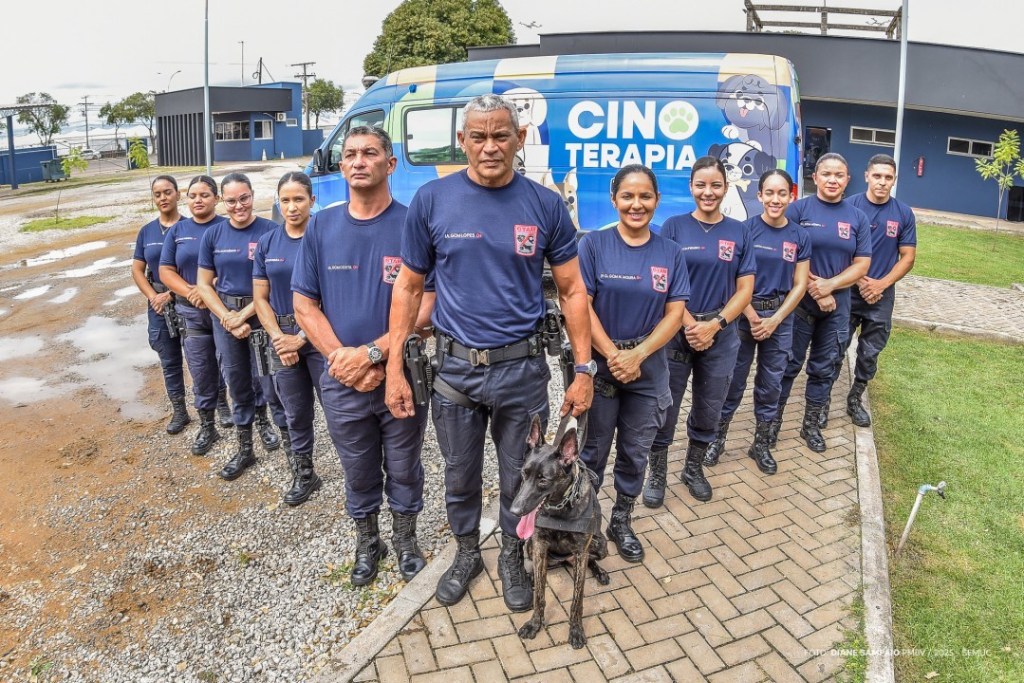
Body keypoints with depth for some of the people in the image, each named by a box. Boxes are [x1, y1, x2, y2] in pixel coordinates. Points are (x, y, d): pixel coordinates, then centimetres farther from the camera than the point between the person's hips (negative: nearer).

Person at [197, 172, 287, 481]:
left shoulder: (270, 231, -9)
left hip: (262, 315, -4)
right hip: (225, 316, 4)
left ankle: (288, 440, 19)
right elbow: (204, 284, 4)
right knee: (238, 384, 14)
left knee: (270, 382, -1)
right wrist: (228, 318, -8)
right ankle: (244, 449, 27)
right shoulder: (212, 235, 3)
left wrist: (244, 314, -15)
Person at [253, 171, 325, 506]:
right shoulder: (267, 243, 6)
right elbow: (260, 298, 7)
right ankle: (304, 475, 31)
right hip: (282, 339, 5)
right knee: (296, 414, 15)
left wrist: (302, 337, -14)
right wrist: (279, 339, -6)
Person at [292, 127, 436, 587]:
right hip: (341, 381, 2)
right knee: (359, 474, 18)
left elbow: (426, 306, -13)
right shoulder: (321, 226, 1)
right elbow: (304, 304, 1)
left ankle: (406, 541, 39)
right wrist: (342, 357, -13)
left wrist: (372, 354, -20)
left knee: (404, 471, 16)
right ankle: (367, 544, 41)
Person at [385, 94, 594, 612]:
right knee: (460, 476, 18)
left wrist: (584, 369, -3)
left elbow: (571, 290, 0)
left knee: (519, 477, 16)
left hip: (522, 368, 0)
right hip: (454, 366, 0)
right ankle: (466, 553, 44)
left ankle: (512, 558, 42)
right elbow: (408, 286, 1)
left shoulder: (545, 205, -4)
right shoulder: (431, 200, -4)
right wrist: (394, 367, -3)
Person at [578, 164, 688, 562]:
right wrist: (613, 355, -17)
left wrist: (637, 356, -16)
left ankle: (622, 522, 33)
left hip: (648, 369, 3)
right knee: (593, 449, 10)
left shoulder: (670, 253, 2)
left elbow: (675, 313, -3)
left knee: (636, 452, 14)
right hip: (599, 365, -2)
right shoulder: (594, 244, -5)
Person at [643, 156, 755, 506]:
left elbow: (744, 289, 0)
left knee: (708, 410, 14)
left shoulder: (738, 232, 4)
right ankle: (657, 473, 23)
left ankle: (694, 468, 35)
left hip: (721, 336, 3)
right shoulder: (674, 226, -2)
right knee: (665, 407, 4)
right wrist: (689, 324, -16)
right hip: (676, 332, -2)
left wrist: (713, 325, -13)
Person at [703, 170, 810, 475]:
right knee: (733, 380, 4)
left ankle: (761, 443, 27)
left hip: (780, 317, 3)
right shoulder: (746, 229, -7)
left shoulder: (799, 236, 1)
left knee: (771, 383, 12)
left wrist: (774, 321, -8)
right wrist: (753, 318, -11)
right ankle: (717, 437, 21)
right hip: (744, 314, -3)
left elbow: (799, 286, 2)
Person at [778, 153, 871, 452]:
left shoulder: (857, 217, 4)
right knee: (788, 366, 4)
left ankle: (811, 426, 26)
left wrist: (830, 285, -15)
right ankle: (773, 422, 20)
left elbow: (862, 264, 1)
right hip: (799, 302, -3)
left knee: (824, 369, 12)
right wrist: (816, 290, -14)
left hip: (838, 306, 3)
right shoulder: (798, 209, -5)